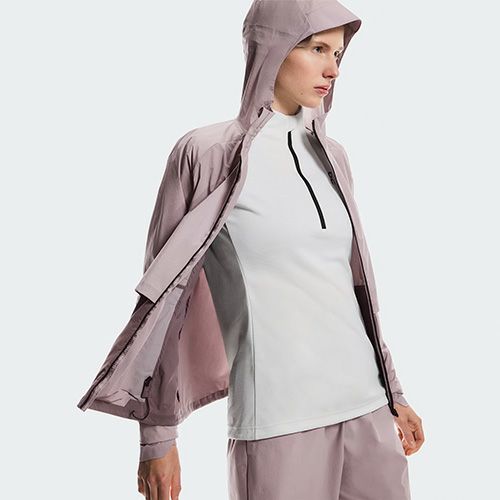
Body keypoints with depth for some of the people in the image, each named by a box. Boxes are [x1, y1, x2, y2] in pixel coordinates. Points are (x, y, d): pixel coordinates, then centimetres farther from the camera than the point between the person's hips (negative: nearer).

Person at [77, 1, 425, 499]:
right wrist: (157, 432, -4)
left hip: (363, 404, 6)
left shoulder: (330, 157, 11)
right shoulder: (206, 153, -6)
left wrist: (393, 393, 18)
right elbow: (165, 295, -5)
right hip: (277, 415, -5)